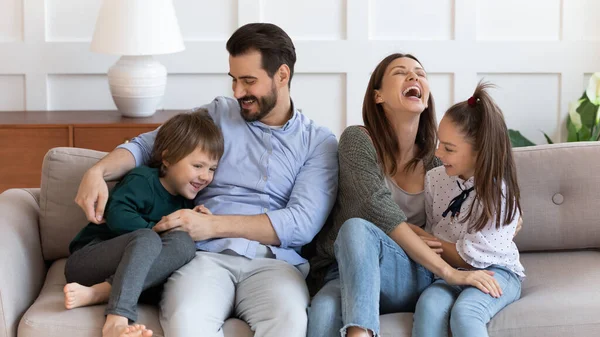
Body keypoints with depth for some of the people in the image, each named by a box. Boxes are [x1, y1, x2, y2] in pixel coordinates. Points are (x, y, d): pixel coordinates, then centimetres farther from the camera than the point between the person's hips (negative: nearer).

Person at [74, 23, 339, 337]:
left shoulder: (319, 142, 11)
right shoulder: (217, 114, 19)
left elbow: (303, 222, -2)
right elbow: (145, 145, 19)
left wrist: (214, 225, -11)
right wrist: (98, 171, -4)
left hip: (272, 261, -1)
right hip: (206, 255, 1)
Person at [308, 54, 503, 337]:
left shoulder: (435, 158, 11)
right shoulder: (357, 140, -2)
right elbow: (379, 209, -17)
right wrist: (449, 272, -25)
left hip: (411, 278, 2)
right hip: (346, 272, -2)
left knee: (358, 230, -37)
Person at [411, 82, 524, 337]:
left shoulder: (498, 194, -15)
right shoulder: (434, 179, 0)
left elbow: (468, 257, -13)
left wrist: (415, 233, -7)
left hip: (494, 272, -4)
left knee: (464, 311, -35)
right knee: (429, 304, -30)